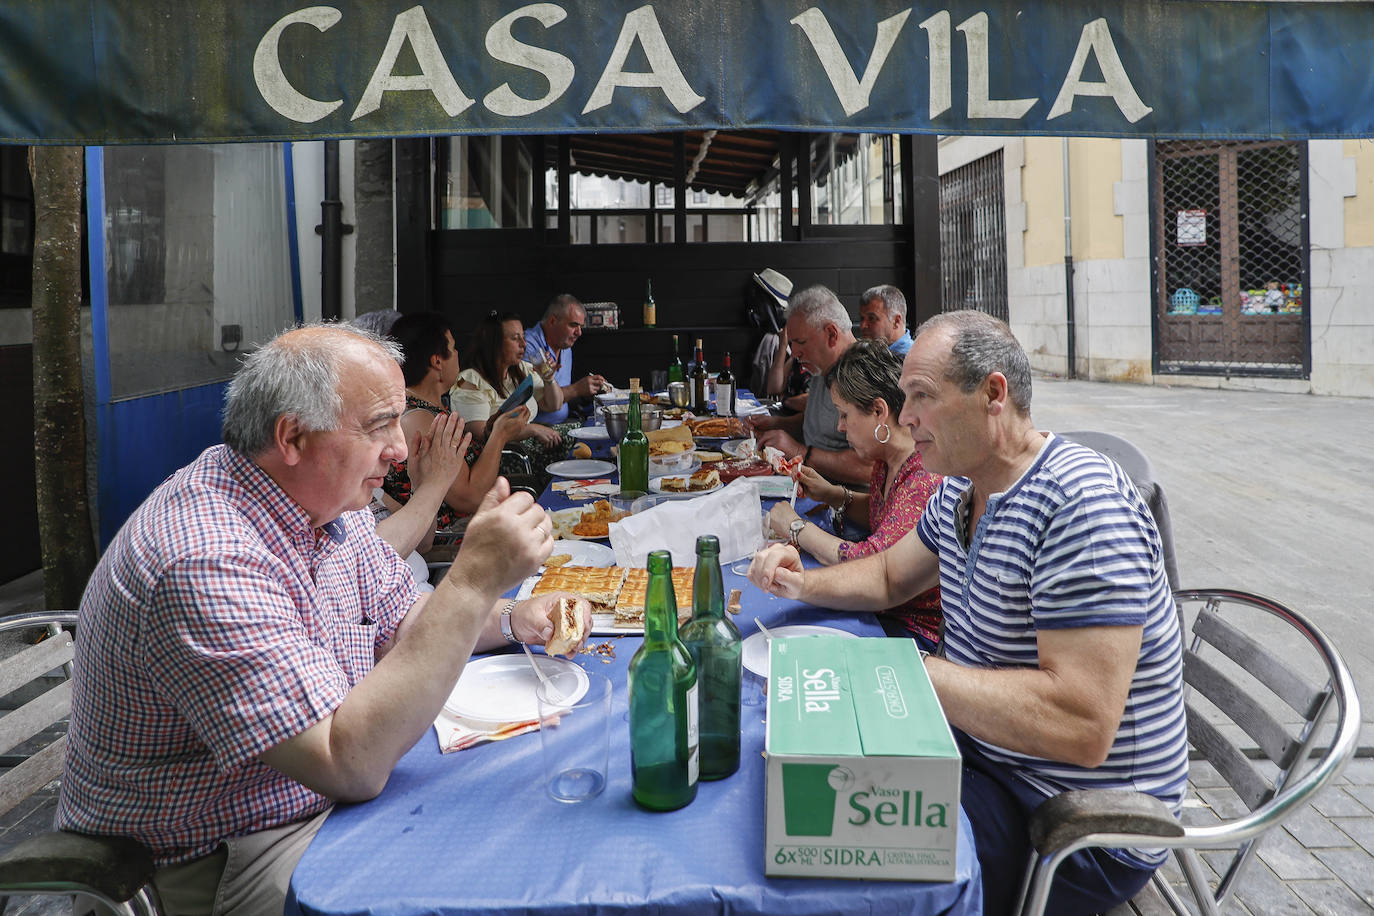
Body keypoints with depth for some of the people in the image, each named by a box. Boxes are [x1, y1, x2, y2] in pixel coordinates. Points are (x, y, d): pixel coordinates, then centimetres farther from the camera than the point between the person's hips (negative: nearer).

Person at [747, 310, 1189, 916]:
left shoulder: (1079, 502, -26)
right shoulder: (960, 489, 4)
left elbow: (1081, 726, -32)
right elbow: (889, 576, 21)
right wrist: (803, 584, 2)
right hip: (982, 747, 9)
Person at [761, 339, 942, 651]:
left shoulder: (926, 478, -26)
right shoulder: (886, 459, 3)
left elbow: (865, 562, -31)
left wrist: (795, 527, -16)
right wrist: (833, 494, 5)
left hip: (919, 632, -8)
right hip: (883, 611, 8)